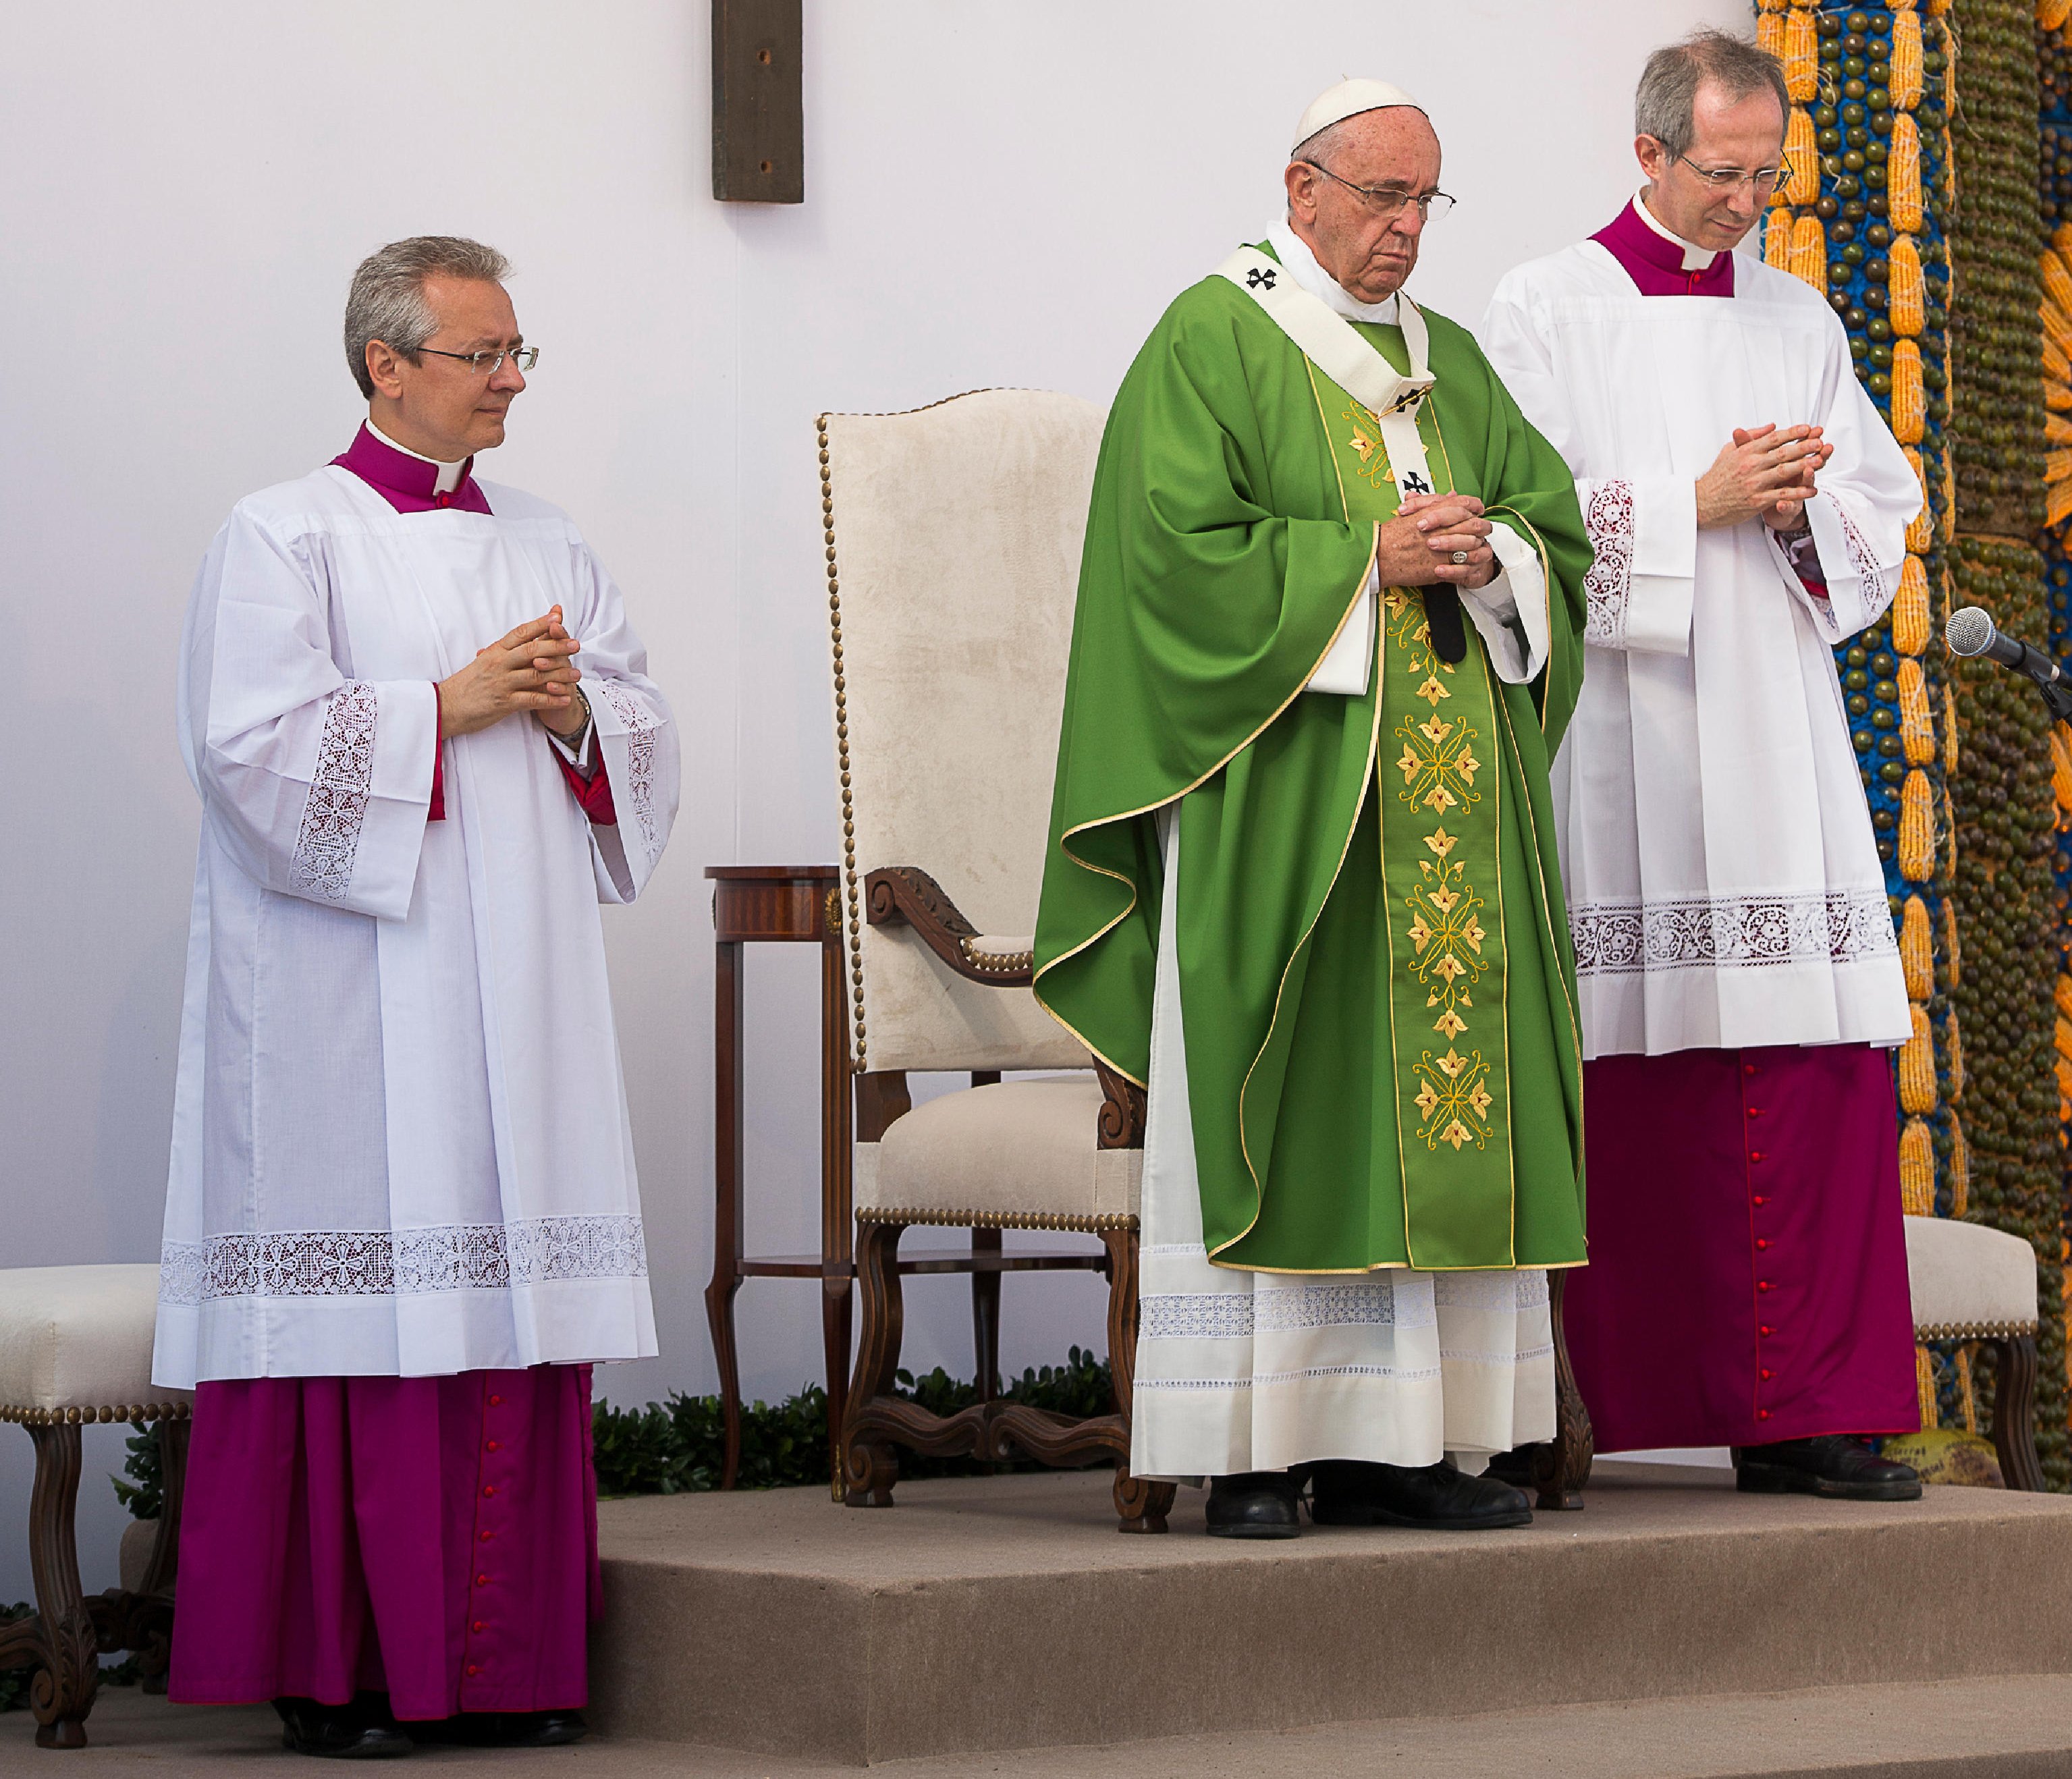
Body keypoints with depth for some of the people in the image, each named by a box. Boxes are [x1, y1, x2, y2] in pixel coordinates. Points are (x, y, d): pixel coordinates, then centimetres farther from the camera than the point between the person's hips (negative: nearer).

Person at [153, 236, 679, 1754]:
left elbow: (647, 730, 18)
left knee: (514, 1297, 2)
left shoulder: (548, 545, 17)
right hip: (351, 1001, -5)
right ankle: (335, 1666, -2)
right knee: (364, 1285, -8)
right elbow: (253, 741, -11)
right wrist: (448, 707, -12)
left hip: (519, 981, 6)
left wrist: (574, 711, -3)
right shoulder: (284, 538, 0)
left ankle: (505, 1659, 7)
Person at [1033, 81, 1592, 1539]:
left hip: (1452, 794, 6)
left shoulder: (1451, 362, 19)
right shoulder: (1209, 345, 0)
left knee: (1440, 1094, 2)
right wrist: (1367, 561, -14)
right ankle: (1255, 1452, -6)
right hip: (1283, 795, -6)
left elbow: (1562, 538, 15)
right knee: (1282, 1112, -8)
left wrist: (1483, 558, -6)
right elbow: (1180, 551, -11)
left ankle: (1397, 1442, 5)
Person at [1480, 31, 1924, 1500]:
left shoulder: (1800, 321, 17)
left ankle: (1804, 1411, -3)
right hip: (1619, 736, -4)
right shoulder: (1552, 313, 2)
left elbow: (1884, 515, 17)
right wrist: (1699, 505, -11)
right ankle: (1607, 1409, 2)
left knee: (1816, 1057, -5)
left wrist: (1800, 507, -3)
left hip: (1776, 740, 4)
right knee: (1629, 1084, -5)